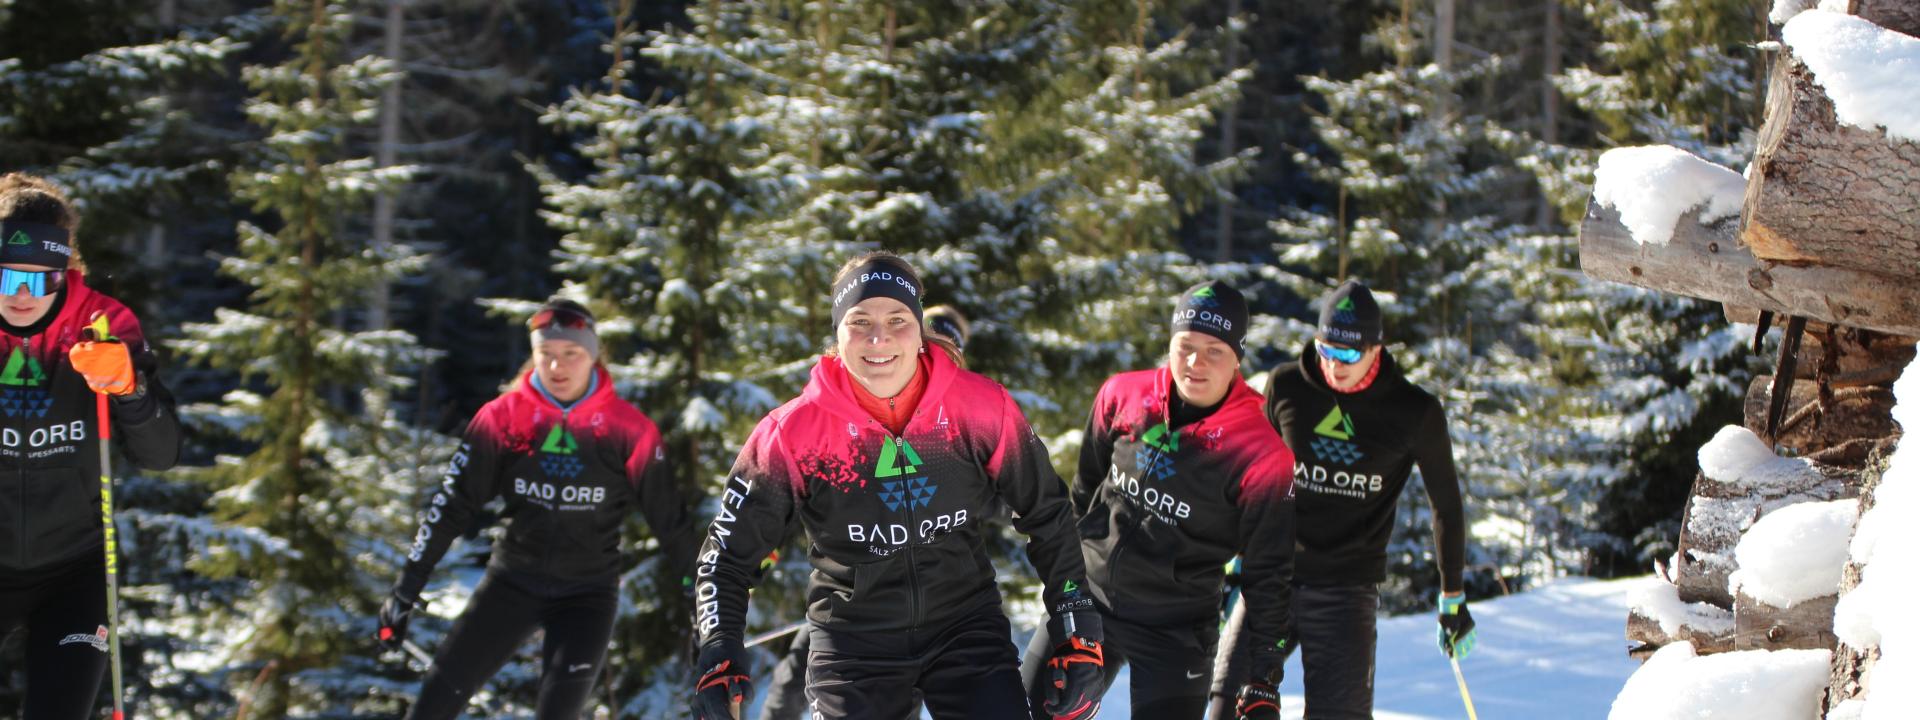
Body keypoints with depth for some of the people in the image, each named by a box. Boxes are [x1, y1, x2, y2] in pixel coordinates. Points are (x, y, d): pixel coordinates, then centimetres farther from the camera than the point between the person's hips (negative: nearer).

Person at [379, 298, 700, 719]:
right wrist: (407, 590, -2)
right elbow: (452, 505, -1)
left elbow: (670, 519, 0)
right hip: (511, 583, 2)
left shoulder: (628, 429, -8)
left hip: (587, 593, -2)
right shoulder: (503, 417, -5)